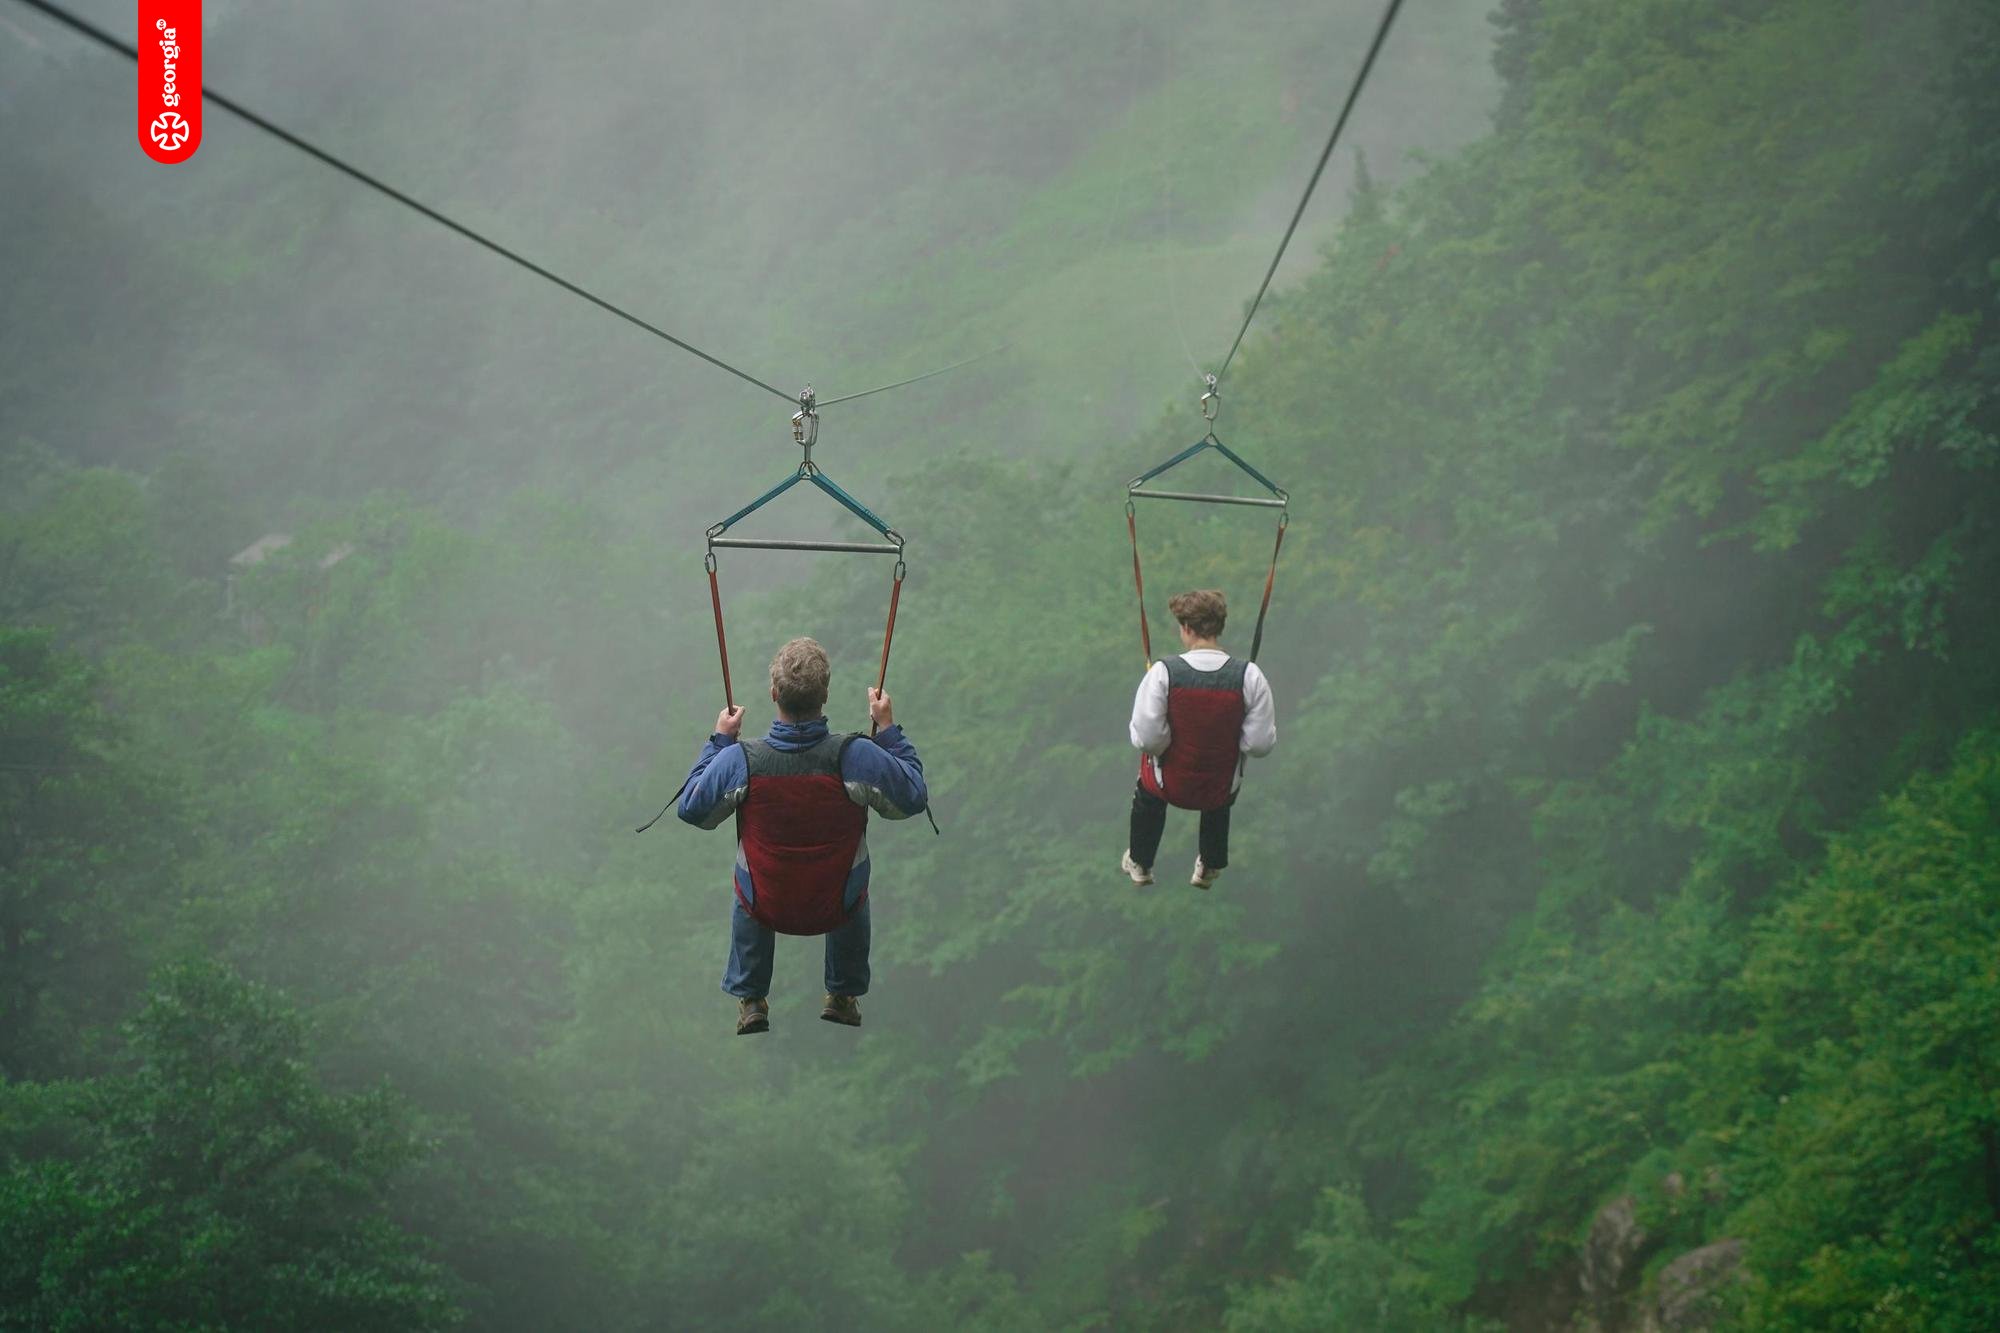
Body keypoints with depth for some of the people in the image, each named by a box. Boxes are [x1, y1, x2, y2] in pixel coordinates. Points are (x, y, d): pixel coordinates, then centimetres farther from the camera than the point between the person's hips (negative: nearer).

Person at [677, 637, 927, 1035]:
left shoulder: (739, 760, -23)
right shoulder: (858, 756, -25)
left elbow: (692, 810, -4)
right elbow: (914, 798, -7)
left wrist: (719, 741, 4)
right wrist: (888, 727, 2)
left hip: (766, 909, 0)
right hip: (838, 908, 0)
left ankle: (750, 1001, 44)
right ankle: (845, 996, 49)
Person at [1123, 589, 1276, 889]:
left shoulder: (1163, 672, -25)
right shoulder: (1249, 676, -21)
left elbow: (1147, 739, -24)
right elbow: (1261, 744, -18)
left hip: (1170, 784, -1)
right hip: (1223, 790, 1)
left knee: (1147, 789, 38)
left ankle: (1139, 864, 56)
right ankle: (1209, 868, 57)